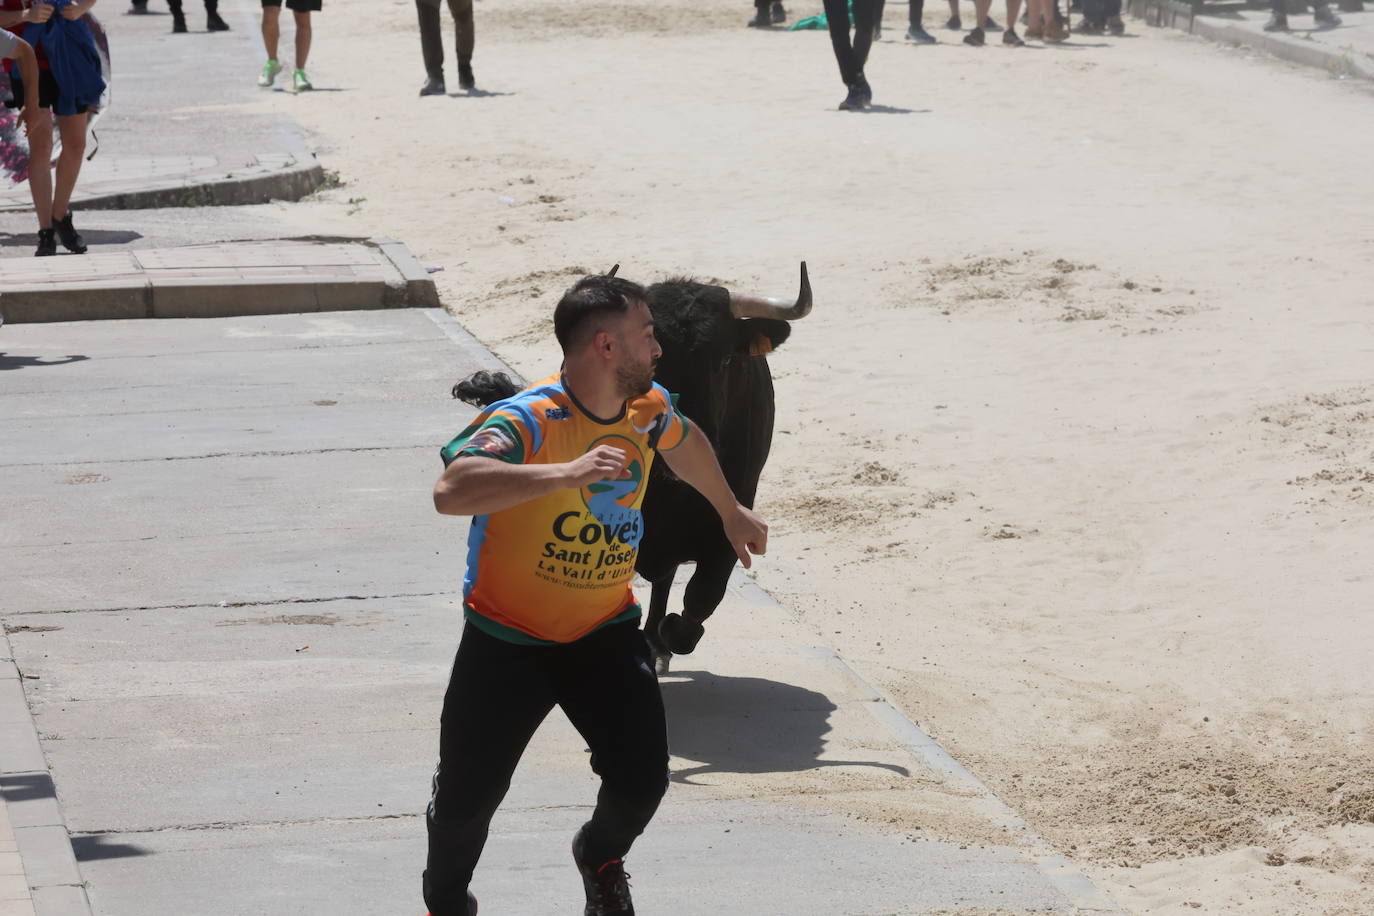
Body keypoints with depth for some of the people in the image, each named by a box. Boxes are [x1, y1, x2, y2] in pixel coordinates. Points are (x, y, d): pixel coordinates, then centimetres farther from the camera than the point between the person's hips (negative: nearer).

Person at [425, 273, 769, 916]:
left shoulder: (648, 410, -5)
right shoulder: (528, 420, -27)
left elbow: (685, 443, 21)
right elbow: (451, 491, -45)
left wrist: (731, 513, 36)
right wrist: (568, 473, -52)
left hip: (605, 632, 4)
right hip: (507, 641, -4)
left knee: (642, 780, -9)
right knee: (468, 796, -1)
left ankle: (601, 858, 27)